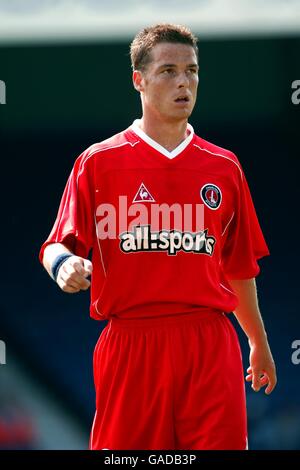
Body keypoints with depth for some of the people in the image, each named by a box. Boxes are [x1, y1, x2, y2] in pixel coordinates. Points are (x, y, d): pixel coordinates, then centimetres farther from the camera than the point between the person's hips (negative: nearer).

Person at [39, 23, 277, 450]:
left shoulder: (224, 167, 13)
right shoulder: (98, 162, 5)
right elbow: (59, 246, 2)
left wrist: (258, 343, 25)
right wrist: (65, 264, -21)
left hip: (212, 348, 2)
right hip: (129, 346, -2)